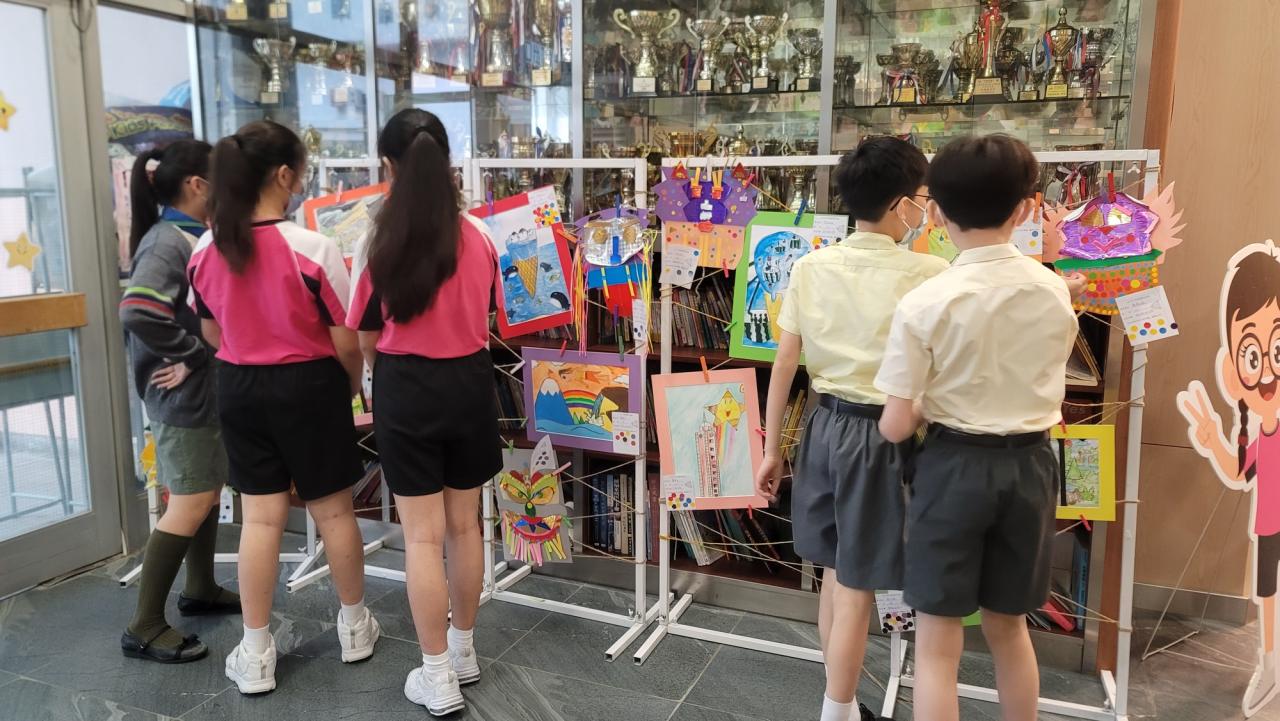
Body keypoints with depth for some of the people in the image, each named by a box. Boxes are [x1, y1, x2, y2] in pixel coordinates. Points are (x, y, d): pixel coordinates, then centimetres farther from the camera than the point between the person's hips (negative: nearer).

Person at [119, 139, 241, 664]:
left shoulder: (192, 237, 10)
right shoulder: (168, 242, -19)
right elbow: (138, 310, -33)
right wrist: (190, 356, -22)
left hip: (207, 389, 10)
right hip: (183, 395, -10)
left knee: (209, 493, 19)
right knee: (190, 506, -5)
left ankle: (201, 590, 35)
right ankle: (144, 627, 5)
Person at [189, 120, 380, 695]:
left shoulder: (205, 252, -3)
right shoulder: (313, 249, -19)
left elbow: (213, 335, 10)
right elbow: (346, 344, -13)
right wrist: (350, 387, 6)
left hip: (238, 389, 4)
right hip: (308, 387, -4)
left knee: (260, 516, 11)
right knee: (332, 510, 12)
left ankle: (255, 654, 19)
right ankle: (355, 625, 31)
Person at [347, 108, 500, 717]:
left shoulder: (377, 242, -12)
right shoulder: (478, 236, -3)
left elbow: (366, 339, -3)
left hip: (407, 390, -3)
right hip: (470, 383, 4)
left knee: (423, 535, 5)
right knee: (464, 524, 17)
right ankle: (462, 650, 33)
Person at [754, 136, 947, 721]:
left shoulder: (810, 268, -1)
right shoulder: (929, 274, -13)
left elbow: (784, 363, 1)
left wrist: (771, 448, 10)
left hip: (827, 427, 5)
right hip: (883, 436, -5)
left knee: (834, 575, 19)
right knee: (856, 589, 6)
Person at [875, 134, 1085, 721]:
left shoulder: (924, 304, -15)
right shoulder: (1056, 293, -2)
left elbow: (896, 426, -15)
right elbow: (1049, 387, 14)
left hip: (955, 465, -4)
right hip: (1029, 465, 5)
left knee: (937, 644, 6)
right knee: (1009, 627, 23)